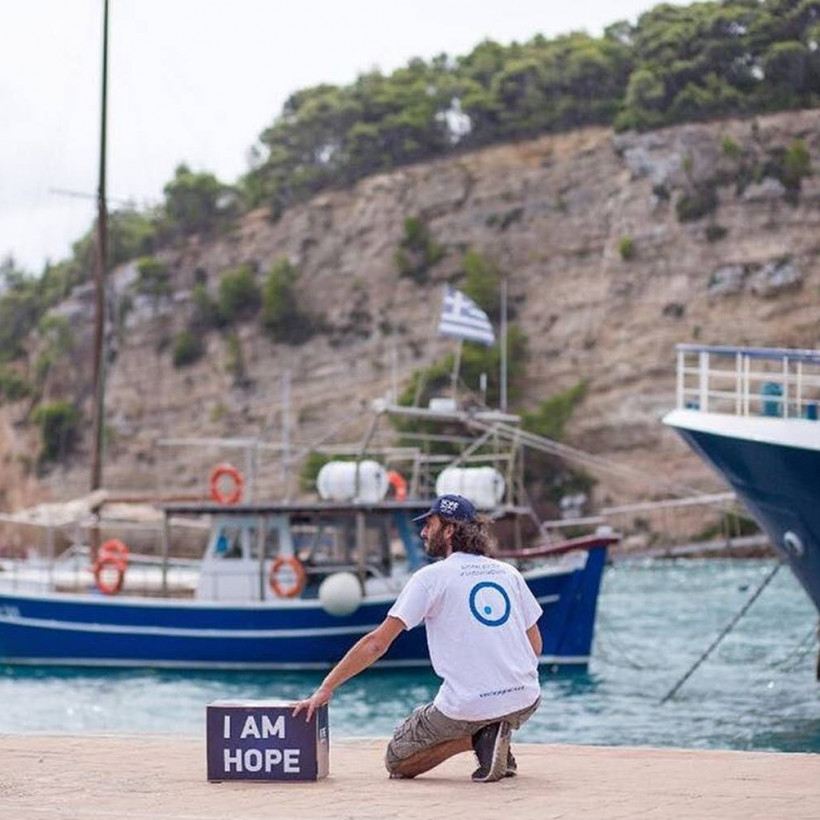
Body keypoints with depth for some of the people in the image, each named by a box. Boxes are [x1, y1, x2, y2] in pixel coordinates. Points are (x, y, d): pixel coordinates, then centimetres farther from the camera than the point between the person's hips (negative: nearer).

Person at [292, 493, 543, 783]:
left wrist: (326, 689, 0)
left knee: (397, 762, 15)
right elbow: (535, 645, 16)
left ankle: (479, 738, -6)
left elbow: (377, 643, -4)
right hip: (525, 703, 5)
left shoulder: (432, 576, 0)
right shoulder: (509, 572, 13)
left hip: (468, 705, -5)